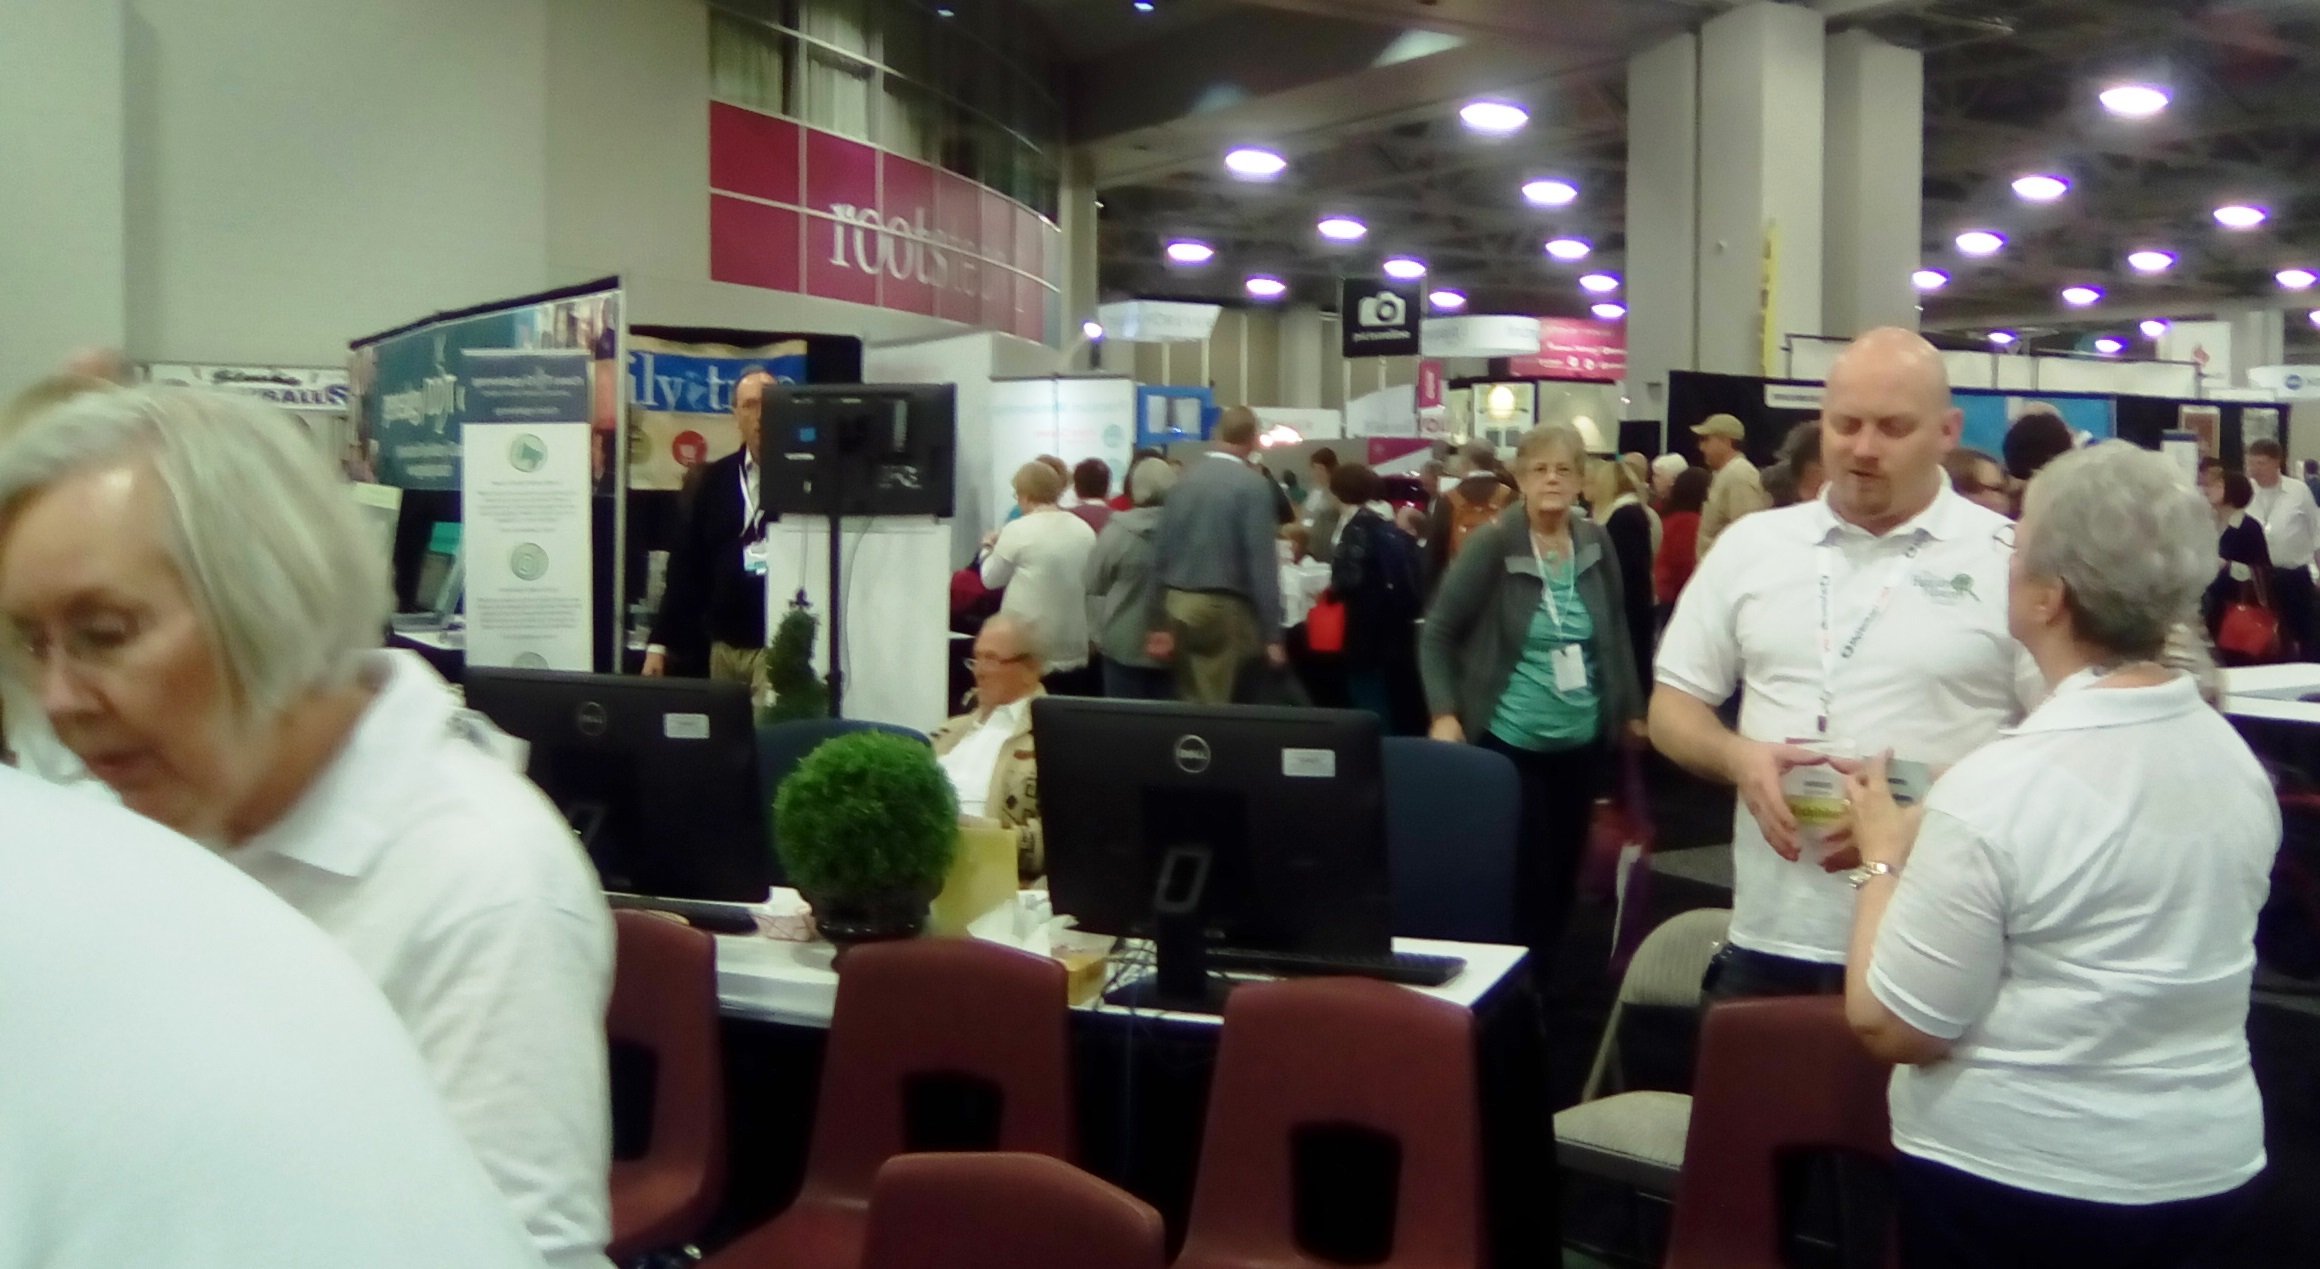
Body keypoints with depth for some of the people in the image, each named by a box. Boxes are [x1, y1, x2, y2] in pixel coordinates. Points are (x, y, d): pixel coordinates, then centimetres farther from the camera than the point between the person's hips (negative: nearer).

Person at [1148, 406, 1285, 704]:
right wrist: (1272, 634, -10)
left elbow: (1161, 552, 7)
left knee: (1189, 705, 14)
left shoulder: (1185, 479, 7)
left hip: (1177, 605, 5)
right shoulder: (1253, 485, -8)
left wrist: (1161, 623, 11)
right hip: (1225, 608, -5)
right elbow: (1262, 564, -13)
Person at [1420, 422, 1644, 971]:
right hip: (1509, 740, -5)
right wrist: (1444, 714, -16)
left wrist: (1631, 709, 16)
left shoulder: (1596, 543, 2)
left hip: (1581, 741, 5)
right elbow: (1437, 633, -7)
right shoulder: (1492, 543, -11)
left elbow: (1617, 632, 15)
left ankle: (1542, 979, 29)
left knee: (1565, 871, 12)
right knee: (1523, 875, -4)